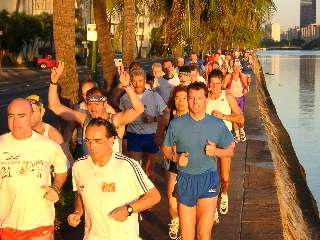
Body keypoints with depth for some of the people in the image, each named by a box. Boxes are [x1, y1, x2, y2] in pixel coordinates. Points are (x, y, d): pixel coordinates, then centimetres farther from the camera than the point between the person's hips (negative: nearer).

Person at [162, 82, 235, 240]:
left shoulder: (217, 125, -1)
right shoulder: (176, 124, -2)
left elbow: (230, 150, 8)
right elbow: (166, 148, 9)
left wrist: (216, 151, -12)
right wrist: (175, 157, -11)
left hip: (208, 179, -1)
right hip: (185, 179, 1)